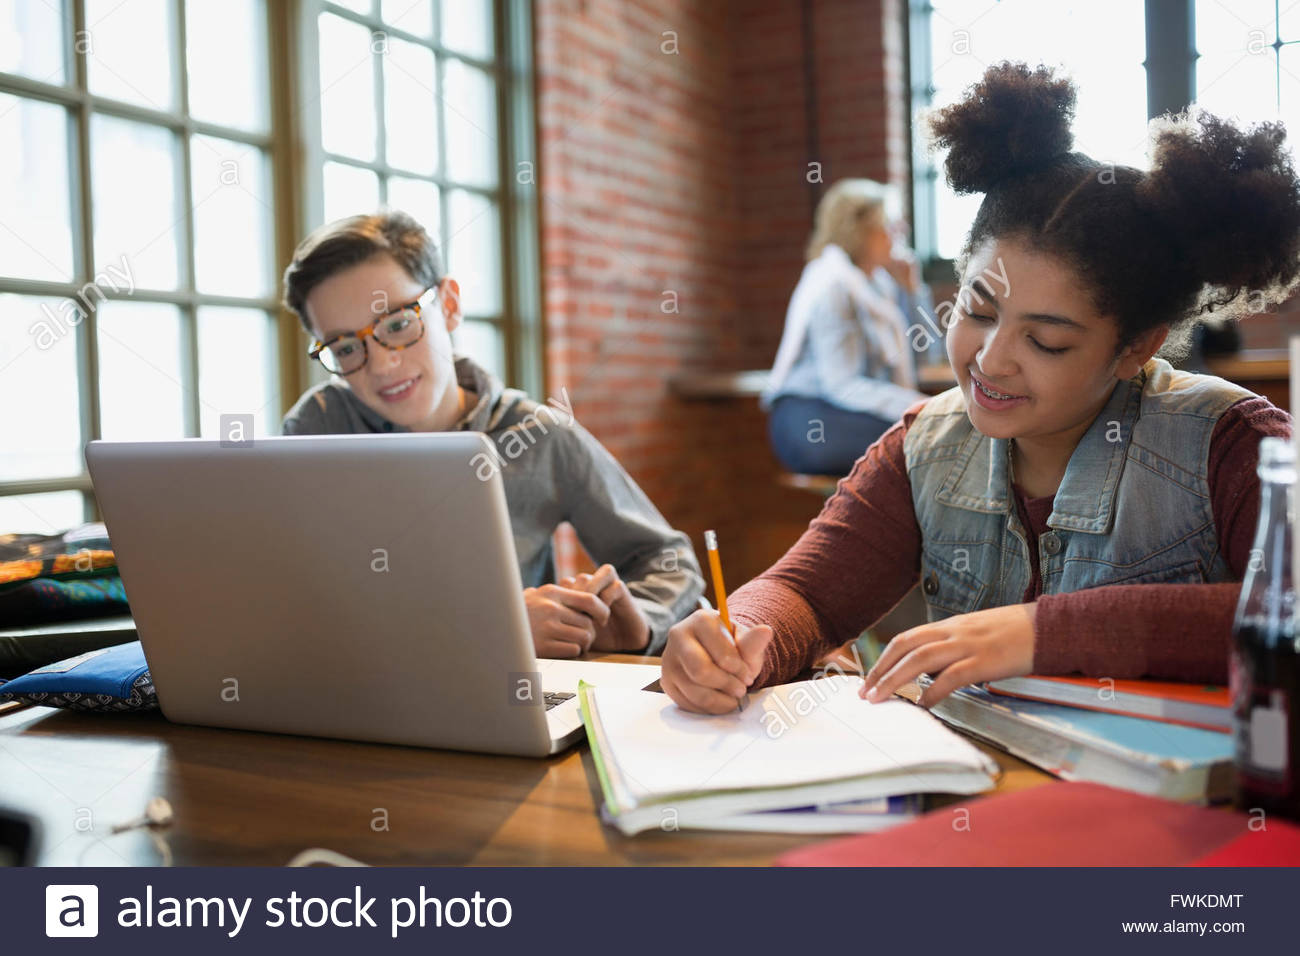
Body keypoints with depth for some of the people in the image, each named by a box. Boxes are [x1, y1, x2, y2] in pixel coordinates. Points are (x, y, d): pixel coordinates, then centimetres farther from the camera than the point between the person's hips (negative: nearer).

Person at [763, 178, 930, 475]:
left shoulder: (879, 281, 14)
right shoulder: (832, 284, -12)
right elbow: (842, 385, -19)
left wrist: (911, 288, 10)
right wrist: (914, 407, -28)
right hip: (807, 421, -9)